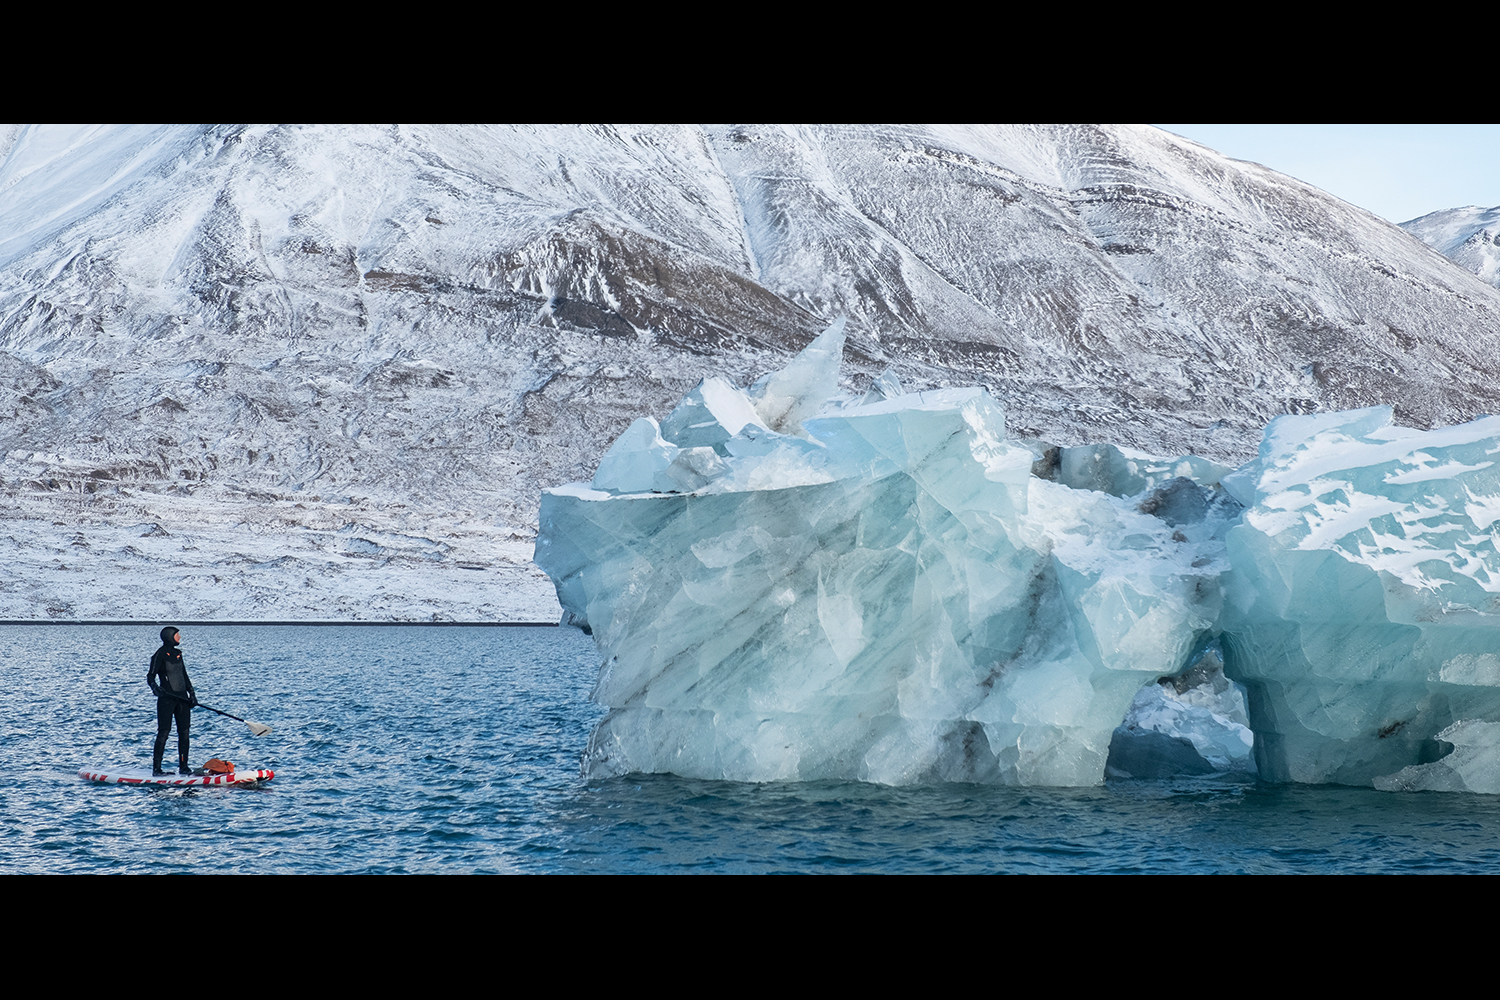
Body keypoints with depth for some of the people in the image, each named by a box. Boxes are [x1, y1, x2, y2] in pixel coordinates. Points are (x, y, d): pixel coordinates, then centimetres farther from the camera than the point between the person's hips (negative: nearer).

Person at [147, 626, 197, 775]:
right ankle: (156, 768, -6)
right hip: (166, 698, -7)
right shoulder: (160, 655, -6)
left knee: (184, 732, 4)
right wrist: (154, 687, -30)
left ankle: (183, 766, 9)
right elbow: (151, 676, -11)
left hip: (182, 698, 7)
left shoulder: (177, 653, 16)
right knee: (164, 732, -9)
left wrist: (191, 692, 18)